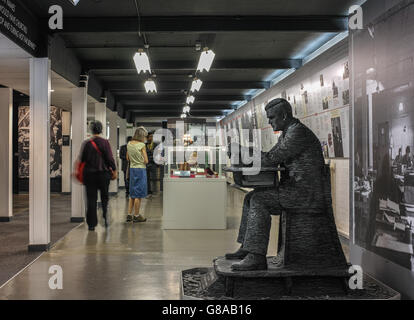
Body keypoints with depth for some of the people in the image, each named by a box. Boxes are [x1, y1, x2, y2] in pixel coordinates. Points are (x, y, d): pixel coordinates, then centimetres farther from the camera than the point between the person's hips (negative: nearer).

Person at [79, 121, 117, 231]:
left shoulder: (86, 143, -2)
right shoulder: (105, 142, -7)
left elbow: (82, 159, 2)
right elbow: (110, 158, -7)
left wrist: (79, 171, 18)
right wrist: (114, 169, 6)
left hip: (89, 173, 1)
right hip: (103, 173, -1)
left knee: (91, 199, 6)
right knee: (104, 196, 15)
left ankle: (91, 224, 6)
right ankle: (105, 216, -5)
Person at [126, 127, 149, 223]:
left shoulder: (129, 144, 6)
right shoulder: (142, 145, -14)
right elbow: (146, 161, -12)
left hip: (132, 169, 7)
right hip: (140, 169, -7)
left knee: (132, 193, 15)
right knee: (138, 194, 2)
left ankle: (129, 215, 17)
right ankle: (136, 216, 8)